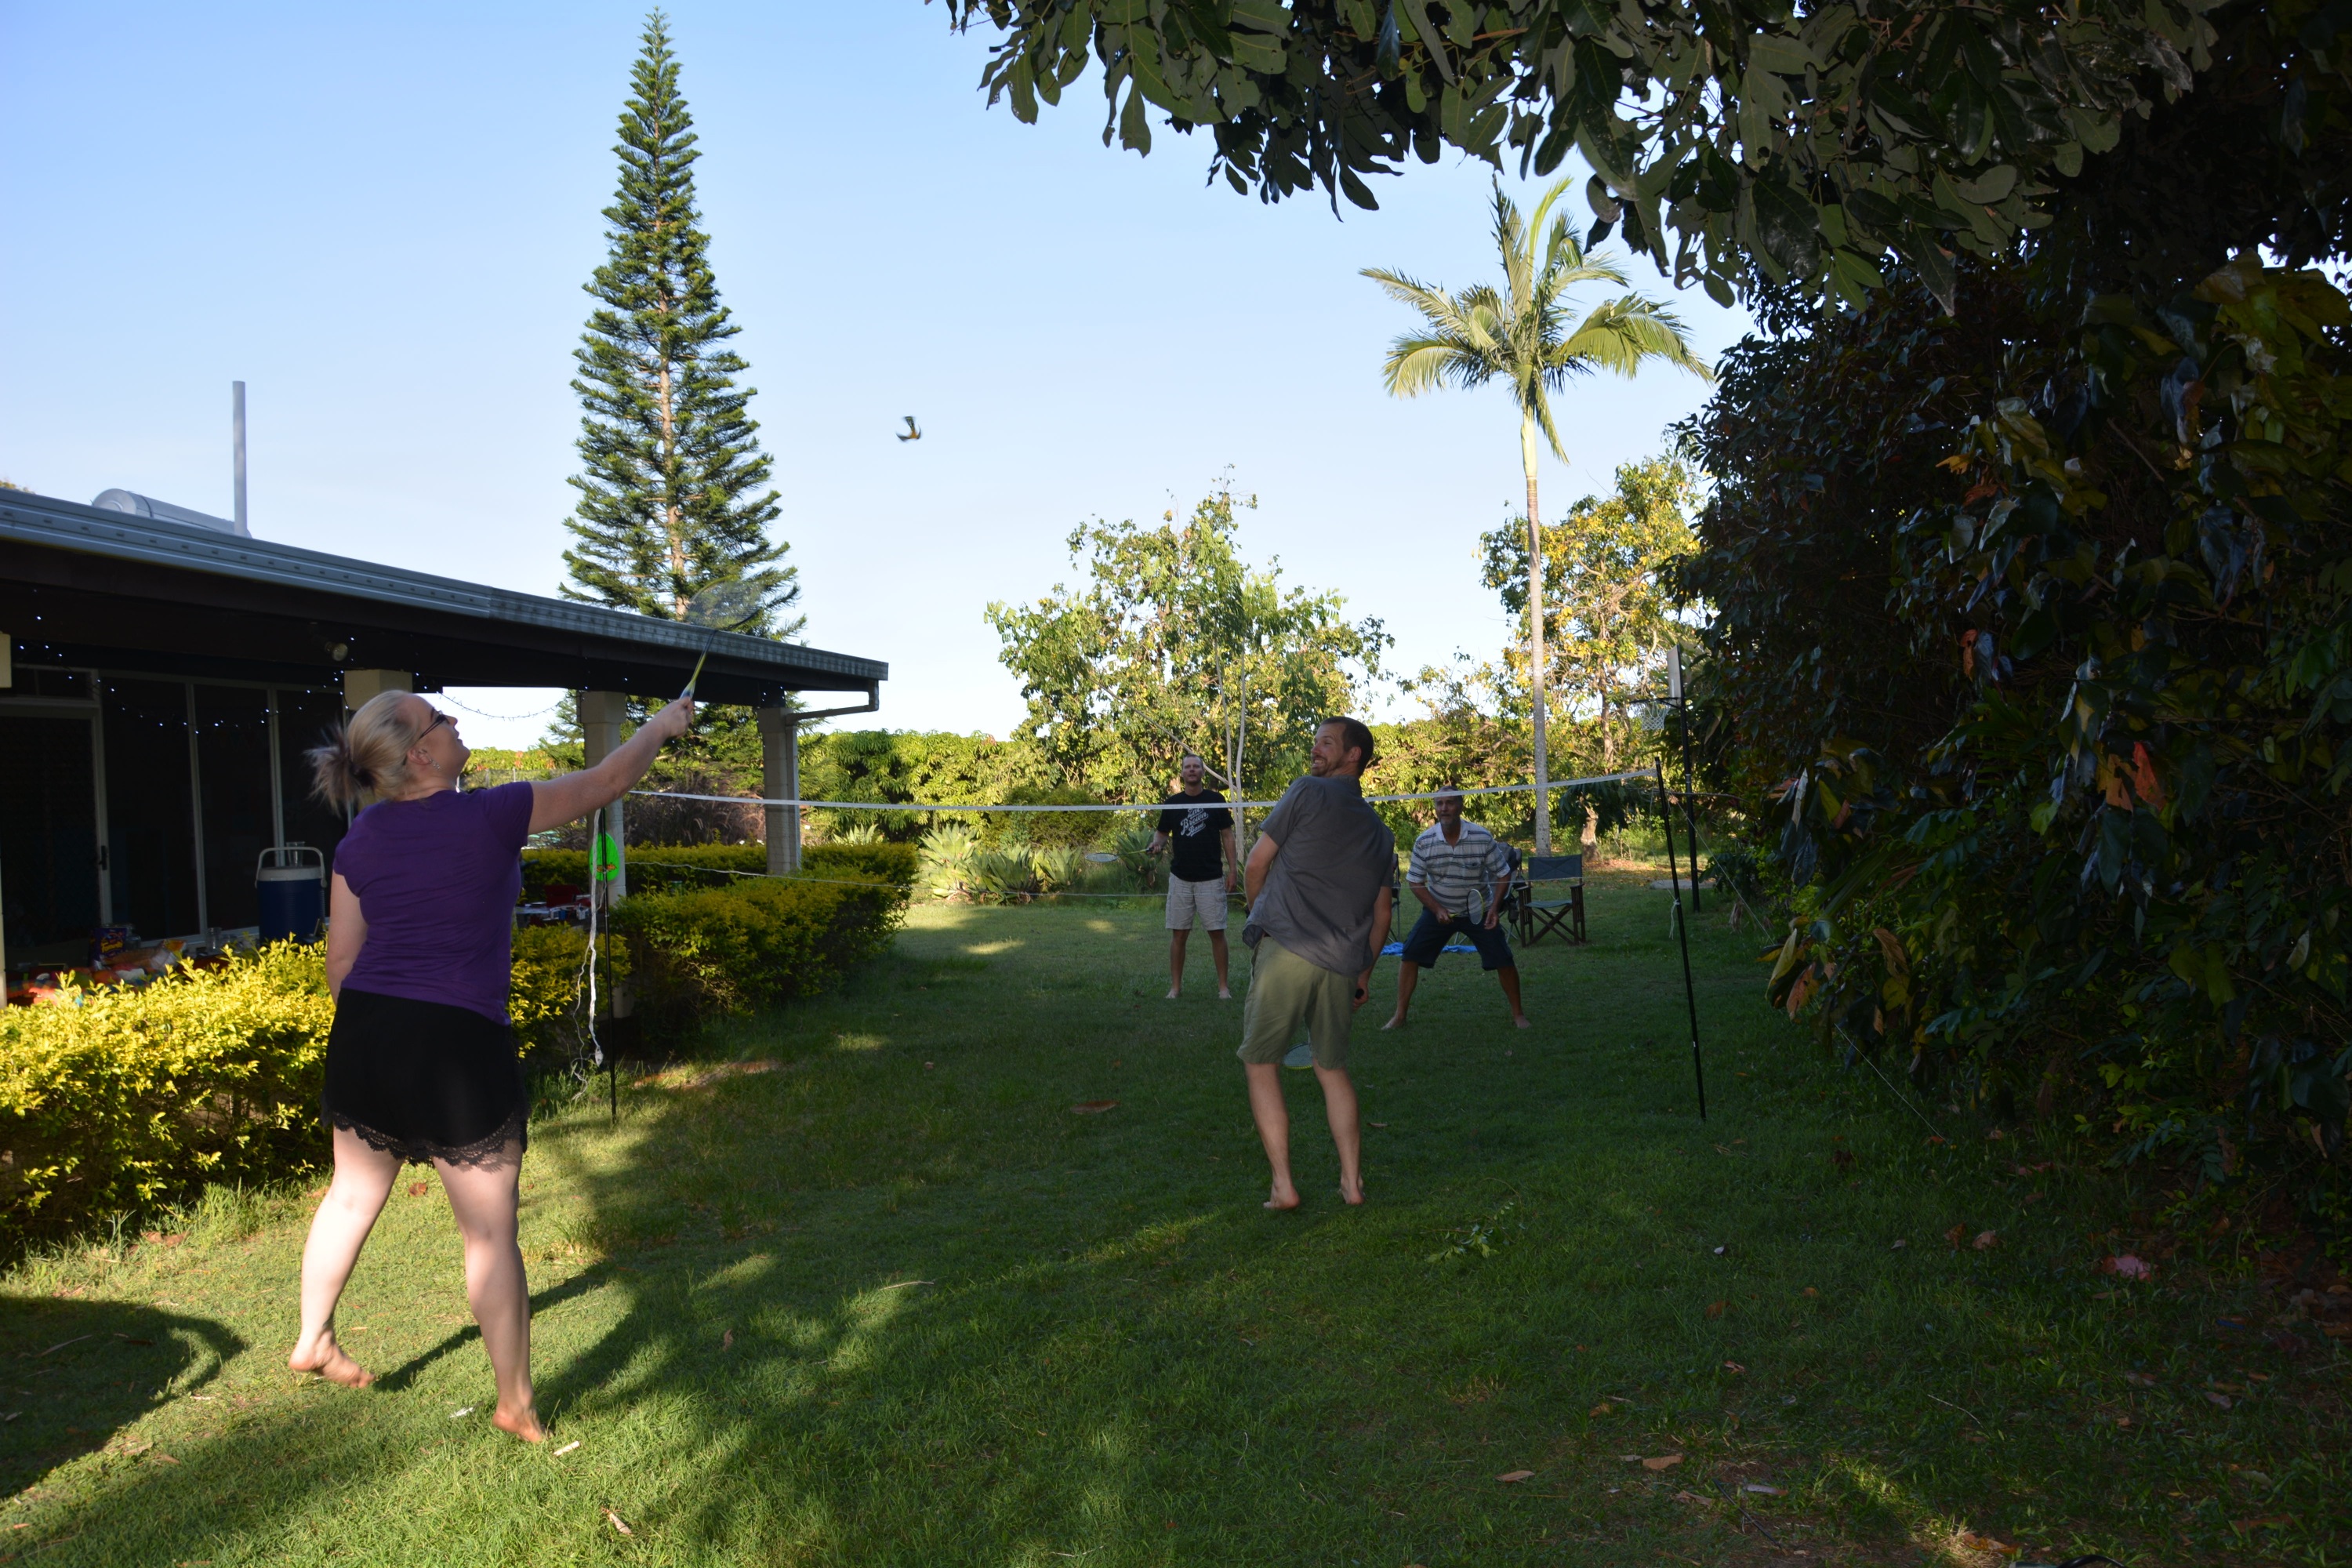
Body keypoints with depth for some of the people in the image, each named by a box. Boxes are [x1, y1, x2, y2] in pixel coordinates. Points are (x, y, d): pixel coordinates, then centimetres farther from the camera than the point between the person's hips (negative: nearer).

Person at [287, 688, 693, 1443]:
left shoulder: (359, 842, 5)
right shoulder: (491, 815, -11)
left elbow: (340, 969, 10)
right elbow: (604, 782, -1)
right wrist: (659, 727, 15)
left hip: (364, 1036, 6)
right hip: (459, 1046, -6)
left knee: (353, 1195, 27)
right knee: (491, 1232, 4)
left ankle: (312, 1341, 45)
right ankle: (516, 1405, 14)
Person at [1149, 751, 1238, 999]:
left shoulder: (1215, 800, 2)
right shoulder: (1172, 803, 6)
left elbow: (1227, 836, 4)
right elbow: (1162, 833, 14)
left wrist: (1232, 870, -1)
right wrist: (1157, 843, -10)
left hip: (1211, 879, -2)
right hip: (1180, 879, 2)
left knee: (1216, 932, -1)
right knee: (1178, 933, 3)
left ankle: (1223, 986, 8)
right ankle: (1175, 986, 10)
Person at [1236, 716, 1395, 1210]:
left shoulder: (1308, 793, 0)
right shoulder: (1380, 833, 17)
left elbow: (1256, 863, 3)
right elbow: (1381, 915, 18)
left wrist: (1260, 912, 21)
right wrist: (1364, 973, 27)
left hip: (1286, 949, -6)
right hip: (1342, 966, 6)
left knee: (1261, 1063, 6)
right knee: (1333, 1068, 20)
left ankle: (1283, 1186, 4)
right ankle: (1352, 1182, 18)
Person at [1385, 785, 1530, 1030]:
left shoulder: (1483, 838, -17)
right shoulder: (1424, 842, -14)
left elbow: (1503, 874, -6)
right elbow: (1415, 882, -5)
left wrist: (1495, 907, -18)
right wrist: (1437, 909, -16)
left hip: (1478, 910, -1)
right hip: (1438, 909, 1)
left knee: (1503, 960, -9)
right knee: (1411, 955, -9)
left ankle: (1518, 1014, 13)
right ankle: (1399, 1016, 3)